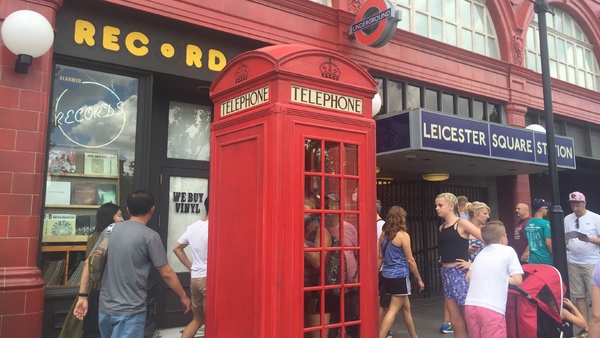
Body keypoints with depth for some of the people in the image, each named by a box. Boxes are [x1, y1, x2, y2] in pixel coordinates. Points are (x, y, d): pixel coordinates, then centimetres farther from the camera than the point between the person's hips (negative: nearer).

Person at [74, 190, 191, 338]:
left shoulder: (110, 230, 4)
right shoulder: (150, 236, -12)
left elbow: (89, 263, 5)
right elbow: (166, 273, -9)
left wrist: (83, 296, 9)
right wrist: (183, 297, 3)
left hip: (105, 308, 6)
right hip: (130, 311, -6)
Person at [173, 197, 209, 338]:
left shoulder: (193, 227, 8)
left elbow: (177, 248, 16)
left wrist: (190, 267, 15)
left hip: (194, 278, 8)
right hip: (208, 278, -8)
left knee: (197, 319, 21)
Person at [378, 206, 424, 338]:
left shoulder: (383, 235, 5)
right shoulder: (403, 235, -12)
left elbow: (380, 258, 9)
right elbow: (410, 260, -10)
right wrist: (419, 279, -1)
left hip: (387, 275, 7)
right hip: (400, 276, -7)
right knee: (393, 310, -4)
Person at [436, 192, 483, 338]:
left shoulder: (462, 223, -8)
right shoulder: (442, 228, 12)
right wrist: (444, 259, 6)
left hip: (460, 273, -7)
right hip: (446, 274, 7)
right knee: (456, 322, 10)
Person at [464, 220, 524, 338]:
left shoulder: (481, 253, 20)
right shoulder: (508, 251, 6)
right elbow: (517, 280, 2)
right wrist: (503, 278, 15)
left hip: (470, 306, 6)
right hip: (491, 308, -6)